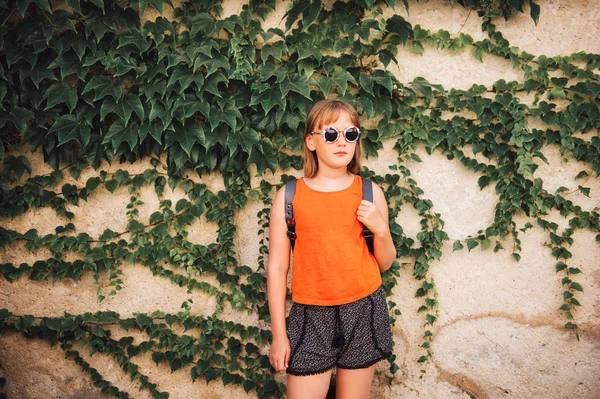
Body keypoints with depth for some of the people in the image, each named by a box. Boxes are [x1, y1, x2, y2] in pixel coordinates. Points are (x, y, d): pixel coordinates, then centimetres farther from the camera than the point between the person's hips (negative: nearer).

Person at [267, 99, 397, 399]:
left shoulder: (370, 192, 1)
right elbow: (277, 267, -2)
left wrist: (380, 229, -12)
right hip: (311, 316, -1)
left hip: (364, 311, 2)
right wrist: (279, 335, -1)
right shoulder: (289, 196, -4)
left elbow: (384, 264, 8)